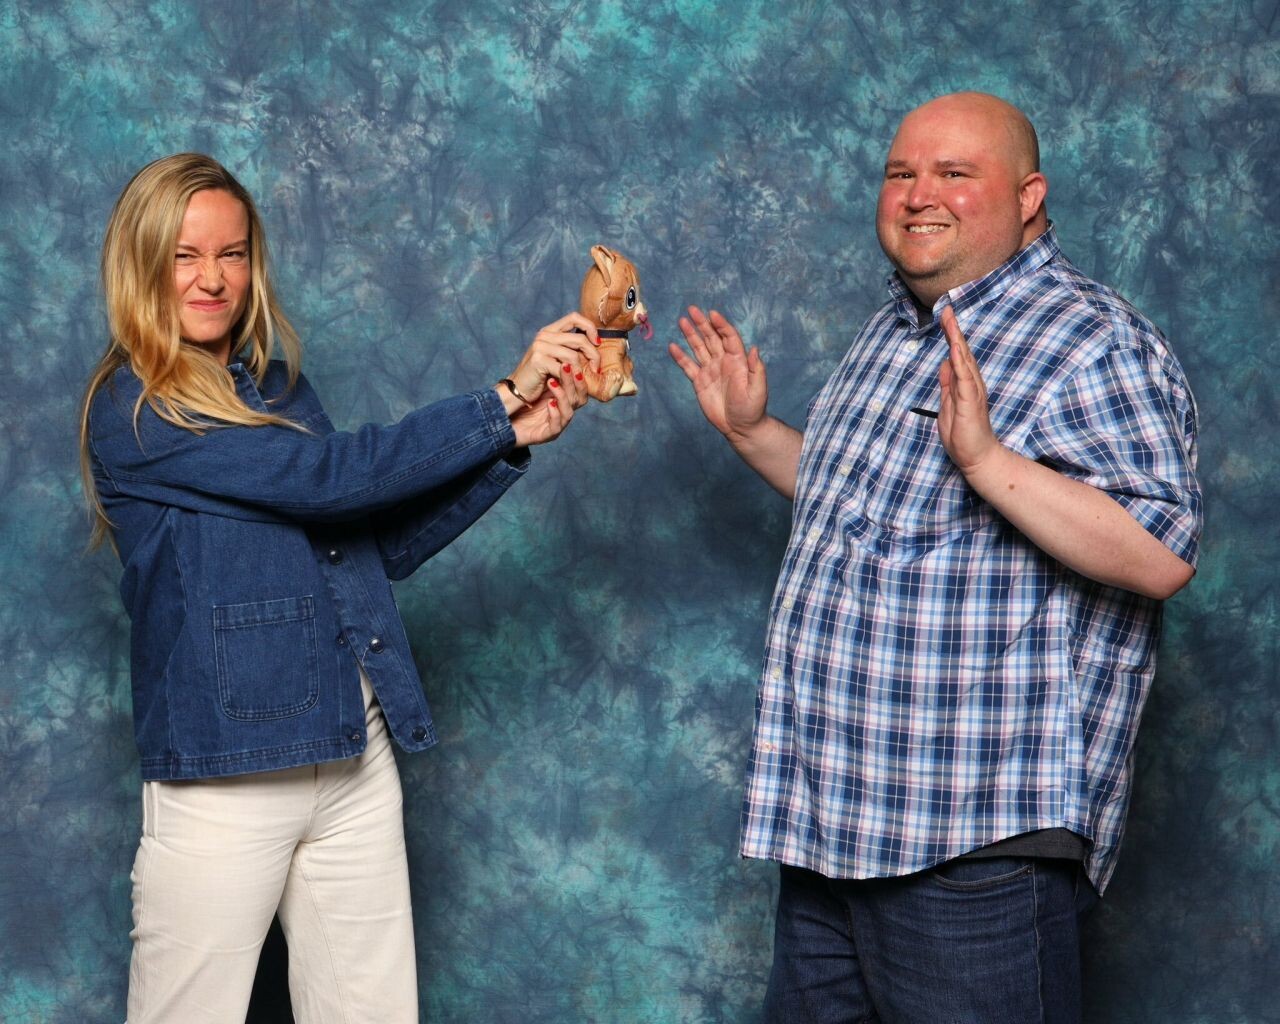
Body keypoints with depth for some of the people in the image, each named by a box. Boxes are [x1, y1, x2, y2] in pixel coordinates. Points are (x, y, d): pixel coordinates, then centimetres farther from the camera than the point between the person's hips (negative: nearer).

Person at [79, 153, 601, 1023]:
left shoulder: (276, 385, 14)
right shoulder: (131, 410, -9)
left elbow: (387, 542, 13)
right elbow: (327, 477, -18)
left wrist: (515, 439, 2)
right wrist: (501, 399, -15)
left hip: (357, 758, 6)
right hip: (226, 774, -6)